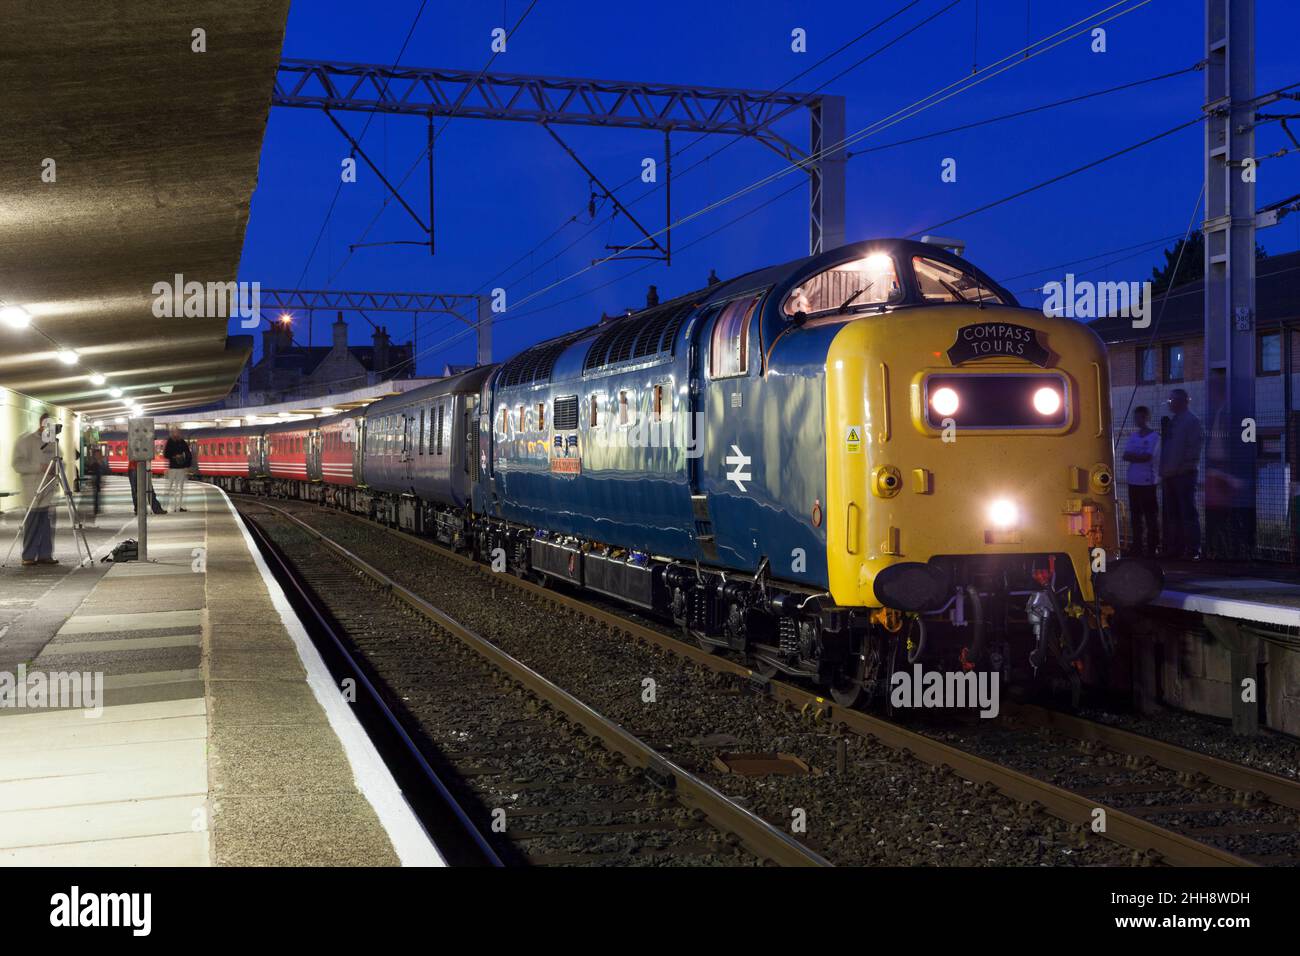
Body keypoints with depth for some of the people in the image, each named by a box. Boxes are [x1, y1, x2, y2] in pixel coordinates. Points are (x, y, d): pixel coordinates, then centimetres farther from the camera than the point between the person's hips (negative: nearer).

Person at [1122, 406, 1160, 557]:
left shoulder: (1154, 436, -4)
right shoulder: (1133, 436, 13)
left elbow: (1148, 456, -13)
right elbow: (1125, 456, 3)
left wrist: (1133, 456, -2)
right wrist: (1140, 456, -11)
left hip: (1147, 481, -6)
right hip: (1133, 481, 6)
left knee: (1151, 516, -4)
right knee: (1136, 515, 8)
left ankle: (1152, 547, -2)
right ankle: (1138, 548, 13)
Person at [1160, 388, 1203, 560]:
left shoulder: (1191, 421, -6)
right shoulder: (1173, 422, 18)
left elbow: (1193, 449, -12)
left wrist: (1176, 468, -16)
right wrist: (1164, 472, 13)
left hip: (1184, 474, -8)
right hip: (1170, 475, 8)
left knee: (1188, 513, -6)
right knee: (1172, 515, 9)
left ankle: (1193, 550, -5)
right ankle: (1175, 549, 14)